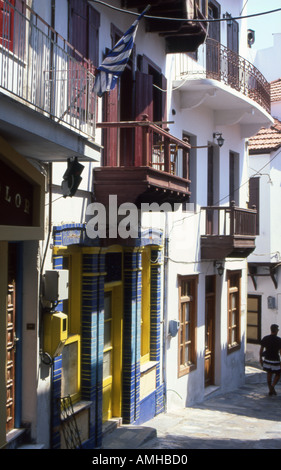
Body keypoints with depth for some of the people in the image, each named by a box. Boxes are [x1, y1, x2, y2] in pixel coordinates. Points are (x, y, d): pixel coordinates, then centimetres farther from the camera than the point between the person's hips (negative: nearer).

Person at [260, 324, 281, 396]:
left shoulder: (265, 338, -1)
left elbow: (261, 349, 5)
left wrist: (260, 358, 16)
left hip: (267, 360, 4)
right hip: (275, 360, -4)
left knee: (269, 374, 16)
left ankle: (270, 390, 20)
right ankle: (272, 385, -10)